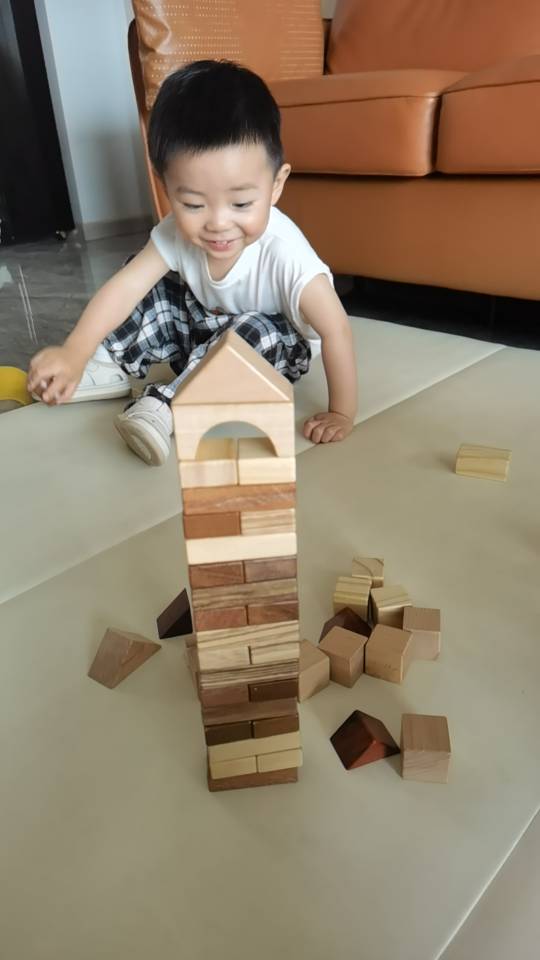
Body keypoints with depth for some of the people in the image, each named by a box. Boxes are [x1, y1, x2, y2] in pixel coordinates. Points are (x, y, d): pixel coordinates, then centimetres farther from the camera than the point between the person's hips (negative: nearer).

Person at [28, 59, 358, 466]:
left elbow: (336, 328, -34)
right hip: (206, 327, 4)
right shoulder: (180, 230, -22)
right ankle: (111, 367, 3)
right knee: (153, 291, -8)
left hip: (275, 345, -4)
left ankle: (167, 404, -29)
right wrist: (74, 354, -36)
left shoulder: (281, 249, -35)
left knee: (255, 331, -34)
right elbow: (127, 285, -25)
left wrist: (342, 414, -32)